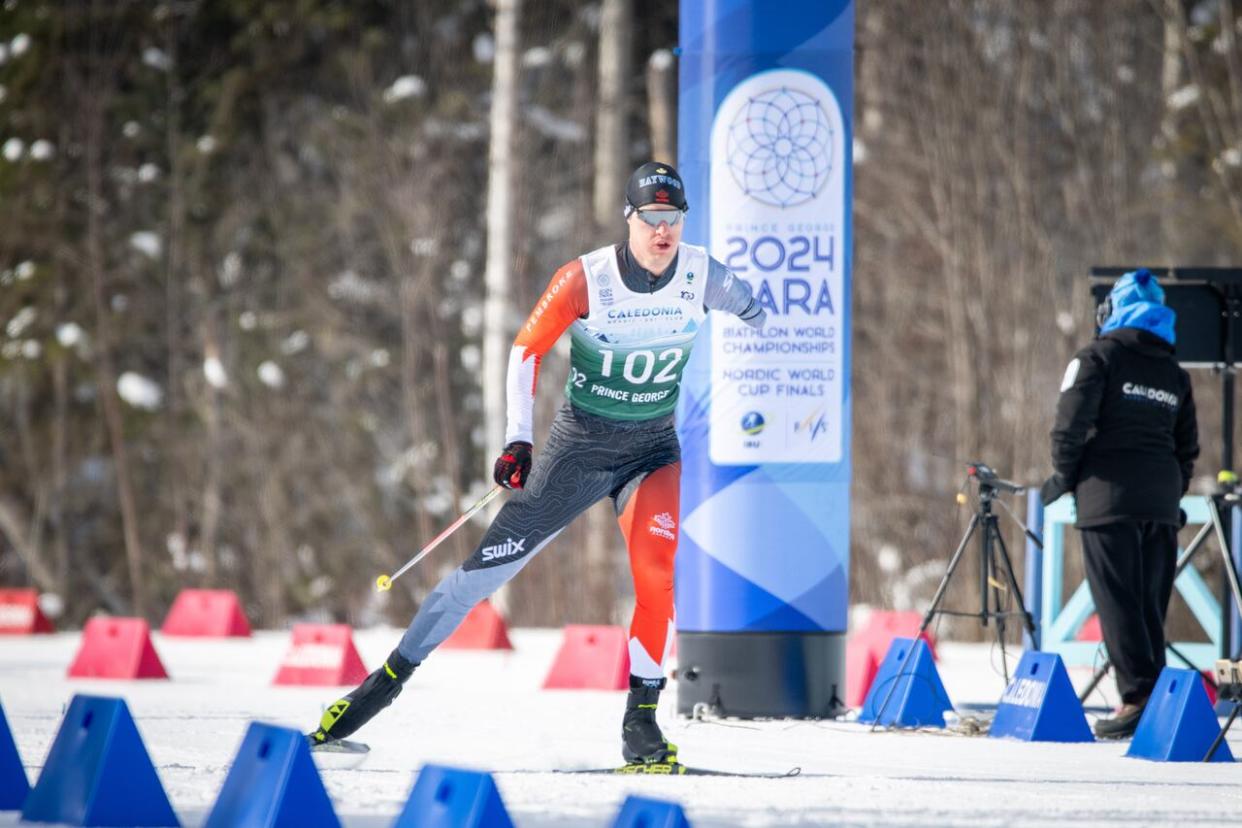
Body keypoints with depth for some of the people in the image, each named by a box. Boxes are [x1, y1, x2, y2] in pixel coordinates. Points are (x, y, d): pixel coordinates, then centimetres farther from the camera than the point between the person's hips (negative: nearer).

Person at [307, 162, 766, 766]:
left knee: (656, 566, -25)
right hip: (579, 443, -1)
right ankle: (388, 679, 9)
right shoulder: (586, 279, -18)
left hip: (653, 447, 1)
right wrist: (518, 441, -13)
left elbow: (753, 314, 11)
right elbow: (527, 349, -7)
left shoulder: (703, 277, -12)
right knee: (490, 564, -2)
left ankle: (641, 720, -17)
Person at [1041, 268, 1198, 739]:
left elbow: (1072, 423, -9)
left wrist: (1063, 475, 5)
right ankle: (1156, 703, 6)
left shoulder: (1097, 358, -1)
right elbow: (1188, 447, 17)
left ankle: (1138, 696, -18)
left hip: (1110, 498, -6)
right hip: (1161, 501, 6)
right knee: (1151, 607, 8)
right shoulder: (1174, 374, 17)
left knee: (1117, 603, -8)